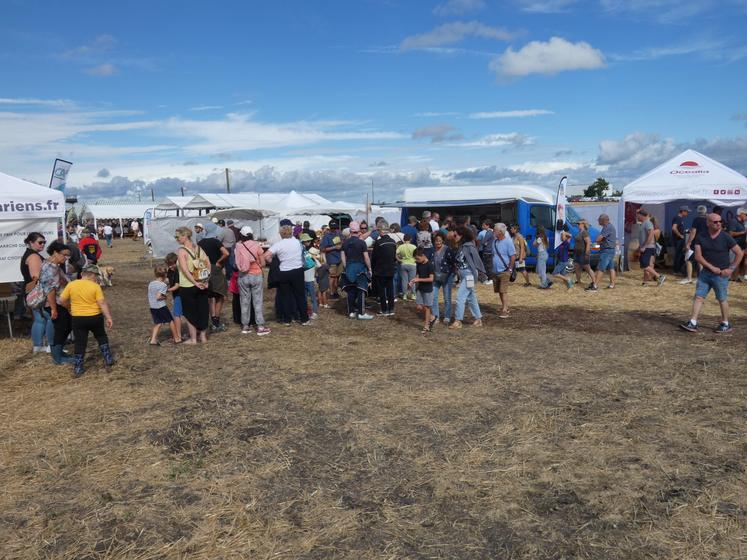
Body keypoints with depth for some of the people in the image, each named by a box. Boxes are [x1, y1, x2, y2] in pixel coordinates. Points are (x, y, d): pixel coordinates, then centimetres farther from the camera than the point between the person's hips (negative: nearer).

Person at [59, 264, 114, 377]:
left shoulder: (71, 285, -3)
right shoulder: (95, 286, -9)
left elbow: (62, 300, 2)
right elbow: (102, 303, -12)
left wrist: (71, 307, 19)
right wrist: (108, 317, -7)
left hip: (78, 319, 1)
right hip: (95, 317, -1)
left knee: (80, 343, 8)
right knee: (101, 337, 22)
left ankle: (78, 369, 11)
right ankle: (108, 360, 23)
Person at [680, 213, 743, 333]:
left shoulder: (726, 238, -8)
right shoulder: (701, 237, -1)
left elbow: (740, 253, -3)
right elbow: (698, 256, -5)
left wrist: (731, 268, -8)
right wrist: (711, 267, -13)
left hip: (721, 275, -3)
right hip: (705, 272, 3)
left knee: (722, 299, 6)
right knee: (698, 297, 0)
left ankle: (726, 324, 21)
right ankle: (692, 324, 1)